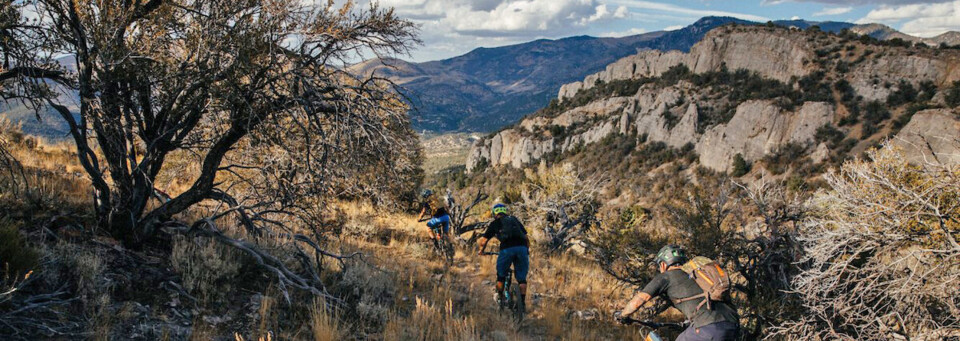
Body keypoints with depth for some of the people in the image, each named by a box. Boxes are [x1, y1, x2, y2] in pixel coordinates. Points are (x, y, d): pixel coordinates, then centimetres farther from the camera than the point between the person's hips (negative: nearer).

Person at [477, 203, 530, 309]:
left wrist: (481, 251, 34)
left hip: (506, 249, -2)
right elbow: (526, 236, 25)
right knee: (522, 278, 12)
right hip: (522, 248, 2)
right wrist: (528, 249, 39)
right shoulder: (514, 219, 26)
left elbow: (484, 239, 16)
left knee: (501, 276, 20)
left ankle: (500, 298, 25)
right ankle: (523, 302, 8)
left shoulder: (495, 223, 18)